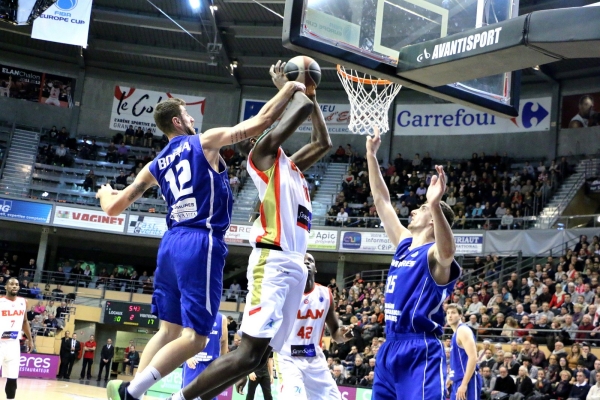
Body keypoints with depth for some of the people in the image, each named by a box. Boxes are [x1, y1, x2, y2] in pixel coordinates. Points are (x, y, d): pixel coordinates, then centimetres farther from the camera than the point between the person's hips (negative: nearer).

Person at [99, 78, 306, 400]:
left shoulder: (155, 166, 15)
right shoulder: (205, 141, 2)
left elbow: (113, 208, 17)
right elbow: (262, 121, -2)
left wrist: (104, 193, 41)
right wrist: (291, 88, 10)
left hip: (172, 243, 7)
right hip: (201, 244, -7)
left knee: (169, 330, 17)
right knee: (194, 337, -6)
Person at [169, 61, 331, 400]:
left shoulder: (291, 166, 25)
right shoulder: (262, 153, 1)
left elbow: (323, 142, 34)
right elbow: (303, 108, -6)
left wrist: (311, 94, 32)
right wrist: (285, 85, 12)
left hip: (295, 265, 9)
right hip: (274, 261, -9)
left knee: (262, 354, 6)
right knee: (250, 352, -16)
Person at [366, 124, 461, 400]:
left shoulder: (436, 255, -8)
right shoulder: (404, 244, 14)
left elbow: (447, 250, -35)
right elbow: (381, 200, 20)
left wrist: (435, 205, -50)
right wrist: (371, 155, 18)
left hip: (420, 351, -8)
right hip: (390, 348, 9)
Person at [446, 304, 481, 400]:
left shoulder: (463, 330, -10)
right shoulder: (456, 333, 19)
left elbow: (473, 358, -20)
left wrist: (464, 384, -23)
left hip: (467, 382, -10)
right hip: (459, 381, 10)